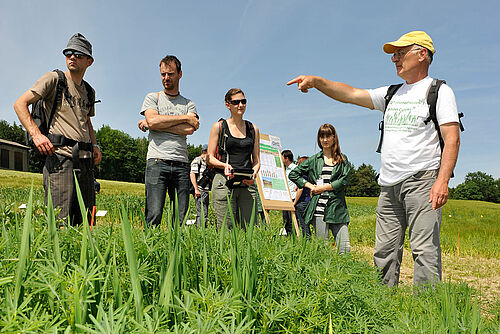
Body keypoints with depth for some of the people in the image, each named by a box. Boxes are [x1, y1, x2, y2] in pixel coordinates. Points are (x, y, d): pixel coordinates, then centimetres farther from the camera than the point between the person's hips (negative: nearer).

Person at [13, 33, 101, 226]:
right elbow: (20, 104, -1)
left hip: (86, 160, 6)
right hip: (60, 155, -6)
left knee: (85, 223, 6)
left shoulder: (89, 91, 21)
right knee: (59, 222, -14)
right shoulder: (54, 79, 3)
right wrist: (36, 134, -15)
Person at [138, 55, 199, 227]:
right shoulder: (152, 98, 15)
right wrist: (184, 117, -3)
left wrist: (152, 125, -3)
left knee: (181, 217, -1)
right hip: (157, 161, -2)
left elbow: (190, 129, -2)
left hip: (181, 163, 2)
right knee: (154, 215, -11)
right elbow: (152, 120, -6)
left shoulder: (189, 104, 17)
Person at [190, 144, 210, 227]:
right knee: (202, 214, -13)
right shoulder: (197, 160, -4)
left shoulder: (206, 163, 24)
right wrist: (196, 189, -21)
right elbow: (192, 174, -14)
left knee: (204, 213, 10)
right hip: (200, 192, -10)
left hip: (206, 191, 10)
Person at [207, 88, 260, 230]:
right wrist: (224, 165, -14)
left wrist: (254, 174, -4)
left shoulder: (253, 129, 15)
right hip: (224, 182, -2)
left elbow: (257, 160, 16)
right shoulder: (219, 127, 7)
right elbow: (210, 158, 5)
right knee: (226, 229, -4)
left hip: (247, 184, 3)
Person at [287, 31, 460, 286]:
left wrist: (442, 180, -19)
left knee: (424, 250, -10)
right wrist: (316, 81, 2)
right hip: (389, 185, 6)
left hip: (422, 180, -6)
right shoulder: (391, 94, 20)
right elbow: (351, 94, 14)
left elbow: (452, 139, -7)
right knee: (384, 252, 6)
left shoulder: (440, 91, 2)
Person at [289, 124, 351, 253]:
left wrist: (323, 188, -5)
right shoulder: (314, 160, 13)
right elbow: (293, 174, 16)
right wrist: (310, 185, 5)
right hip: (319, 208, 0)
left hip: (337, 208, 0)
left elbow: (344, 181, -2)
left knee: (345, 249, -6)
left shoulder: (343, 159, 12)